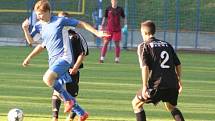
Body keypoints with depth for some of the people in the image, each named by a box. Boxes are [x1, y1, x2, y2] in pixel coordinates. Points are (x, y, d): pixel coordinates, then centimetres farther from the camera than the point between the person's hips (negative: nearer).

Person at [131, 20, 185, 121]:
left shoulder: (143, 46, 4)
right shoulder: (167, 44, 20)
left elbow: (145, 67, -10)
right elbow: (178, 64, 17)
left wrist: (145, 87, -12)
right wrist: (179, 81, 27)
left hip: (157, 84, -5)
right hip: (173, 84, 5)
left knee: (136, 103, 15)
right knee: (171, 106, 30)